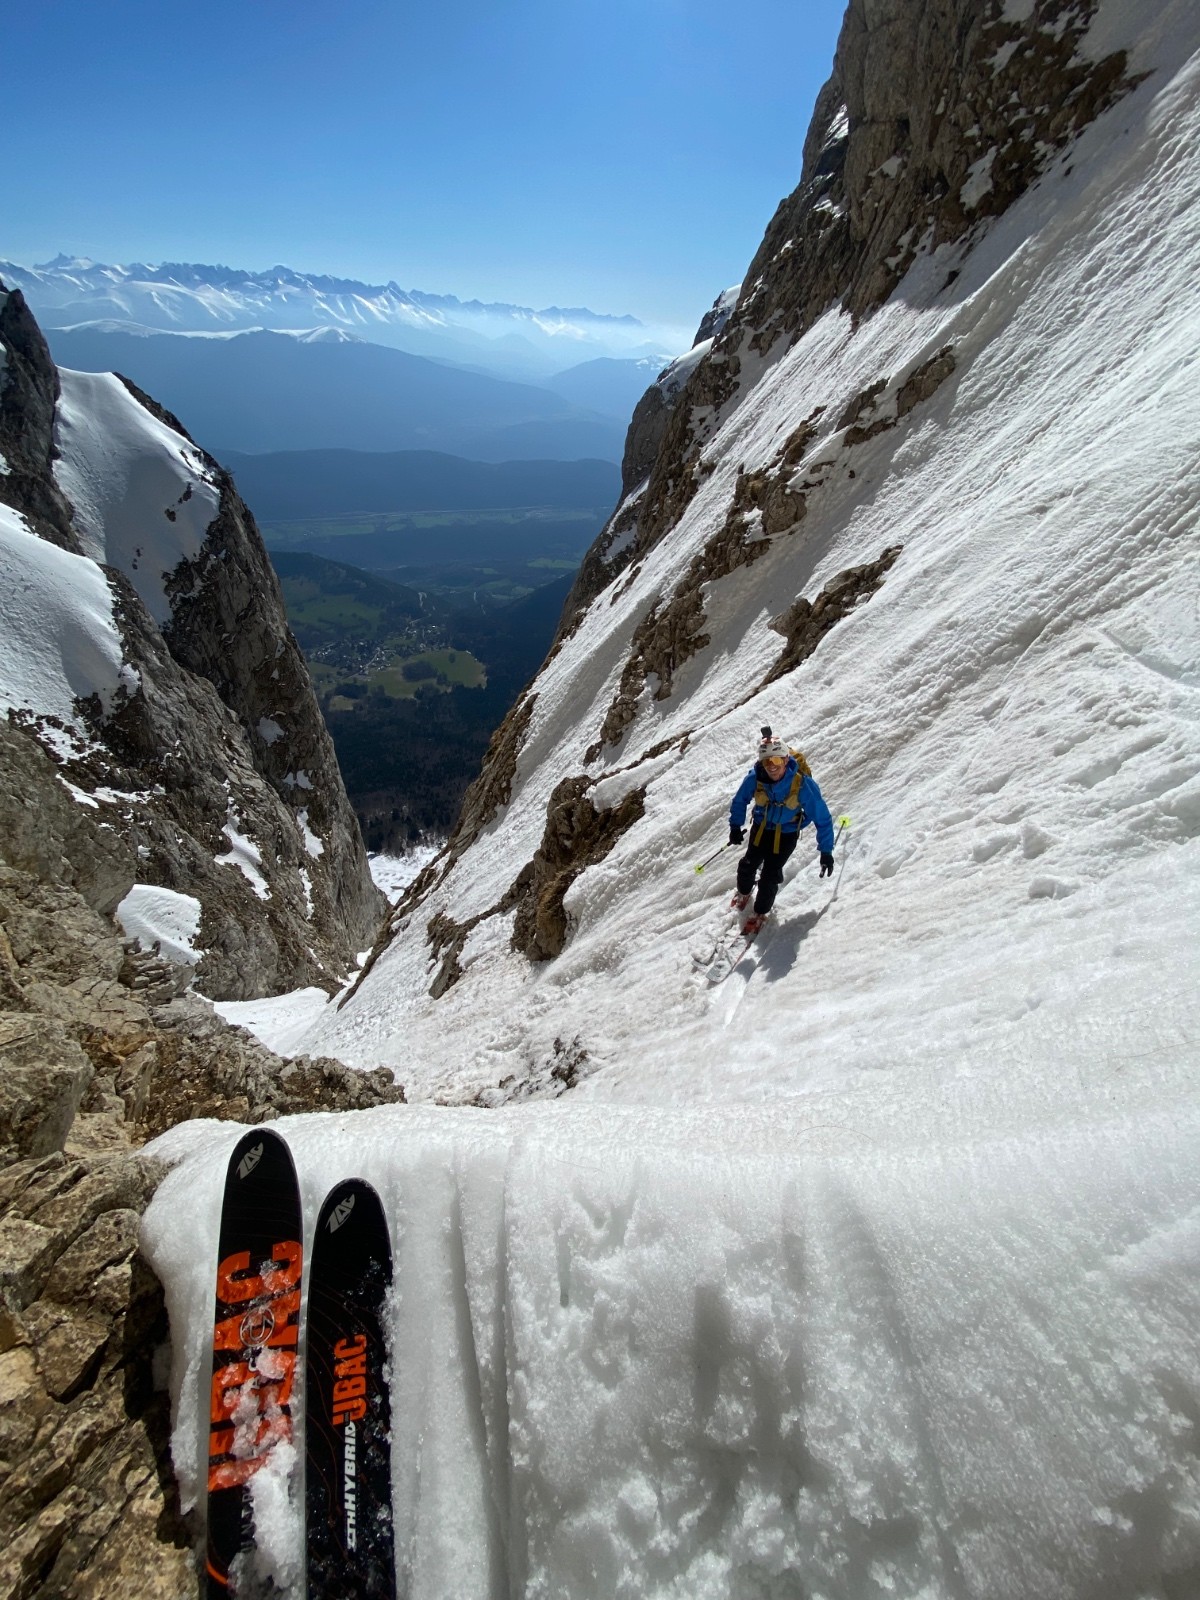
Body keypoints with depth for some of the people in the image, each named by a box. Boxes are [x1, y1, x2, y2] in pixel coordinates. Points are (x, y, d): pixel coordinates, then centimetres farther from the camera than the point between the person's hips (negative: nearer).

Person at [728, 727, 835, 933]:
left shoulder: (802, 783, -31)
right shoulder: (755, 777, -24)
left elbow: (822, 817, -21)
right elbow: (740, 800, 0)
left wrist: (826, 851, -19)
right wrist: (735, 826, -2)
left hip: (787, 833, -2)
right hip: (761, 827, 2)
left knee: (770, 874, -8)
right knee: (748, 864, 2)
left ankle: (760, 913, 18)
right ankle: (743, 892, 38)